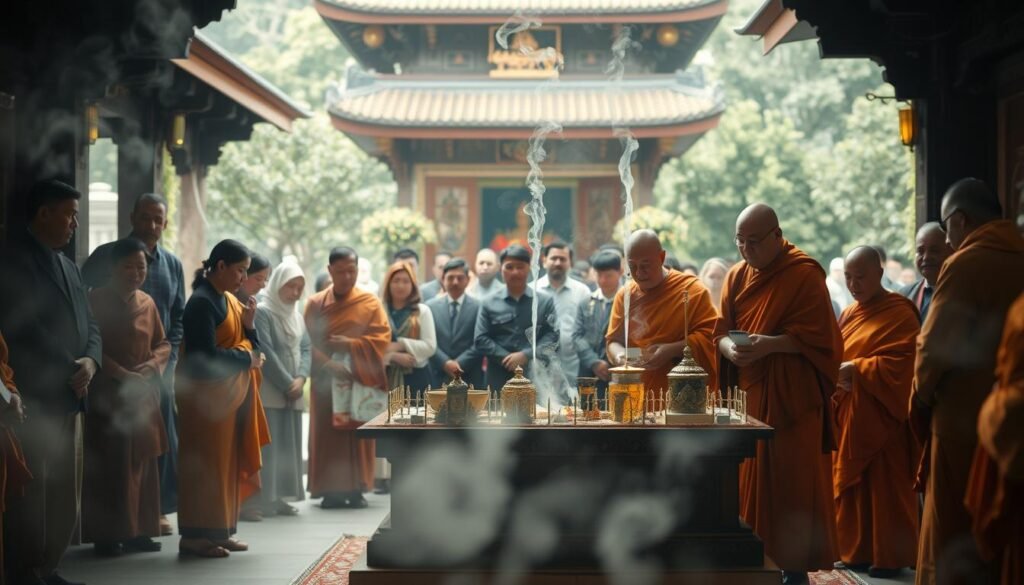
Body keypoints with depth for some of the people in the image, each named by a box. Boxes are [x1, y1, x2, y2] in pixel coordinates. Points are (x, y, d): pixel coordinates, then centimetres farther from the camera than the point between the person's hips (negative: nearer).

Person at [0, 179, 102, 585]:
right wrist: (68, 371, -13)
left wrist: (91, 361, -3)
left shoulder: (68, 266, 20)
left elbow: (89, 326, 17)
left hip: (69, 398, 8)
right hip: (33, 398, -8)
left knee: (67, 497, 9)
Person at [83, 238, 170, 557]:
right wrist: (121, 374, -19)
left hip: (143, 394, 6)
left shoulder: (148, 303, 11)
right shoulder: (96, 300, -7)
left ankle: (137, 531, 14)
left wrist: (151, 365, -6)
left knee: (142, 461, 7)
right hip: (107, 394, -6)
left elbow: (163, 344, 15)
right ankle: (106, 534, 0)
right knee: (108, 464, -4)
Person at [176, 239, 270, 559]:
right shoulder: (202, 303, -14)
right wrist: (246, 358, -10)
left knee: (229, 462, 10)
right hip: (206, 393, -9)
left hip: (233, 394, 9)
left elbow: (250, 348, 14)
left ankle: (221, 530, 17)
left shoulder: (229, 300, 12)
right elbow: (206, 356, -21)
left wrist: (249, 325, -4)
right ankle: (196, 535, 2)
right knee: (205, 463, -4)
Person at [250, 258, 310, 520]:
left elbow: (305, 349, 11)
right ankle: (263, 499, -7)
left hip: (293, 392, 7)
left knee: (289, 445, 7)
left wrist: (300, 378, -7)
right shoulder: (262, 312, -8)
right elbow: (266, 353, -15)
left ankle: (280, 497, 13)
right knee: (268, 445, -8)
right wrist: (287, 383, -14)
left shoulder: (297, 315, 15)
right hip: (269, 391, -7)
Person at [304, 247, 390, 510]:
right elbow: (309, 343, -3)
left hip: (361, 380, 0)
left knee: (359, 434, 0)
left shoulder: (371, 303, 4)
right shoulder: (315, 304, 4)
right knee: (327, 435, -1)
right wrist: (328, 364, -19)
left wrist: (349, 345, -17)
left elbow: (381, 339, -5)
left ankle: (356, 489, 6)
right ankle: (331, 490, 4)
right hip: (326, 380, 0)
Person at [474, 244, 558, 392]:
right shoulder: (489, 303, 9)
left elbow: (552, 335, 1)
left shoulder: (545, 301, 9)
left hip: (536, 377, 0)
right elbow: (480, 340, 4)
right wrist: (507, 358, -9)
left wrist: (526, 355, -11)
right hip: (500, 379, 0)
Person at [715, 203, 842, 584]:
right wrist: (729, 348, -13)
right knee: (751, 482, 5)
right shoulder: (737, 277, 12)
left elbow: (816, 335, -11)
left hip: (791, 396, -5)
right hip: (749, 393, 5)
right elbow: (722, 330, 10)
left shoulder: (804, 274, -6)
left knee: (791, 482, -4)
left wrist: (769, 345, -23)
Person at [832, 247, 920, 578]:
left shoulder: (899, 314, -8)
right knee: (851, 484, 9)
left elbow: (901, 363, -18)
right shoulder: (848, 315, 15)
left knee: (883, 486, -3)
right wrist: (836, 373, -5)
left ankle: (889, 557, 5)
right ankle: (858, 551, 16)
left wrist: (856, 370, -18)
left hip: (880, 415, -7)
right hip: (849, 414, 7)